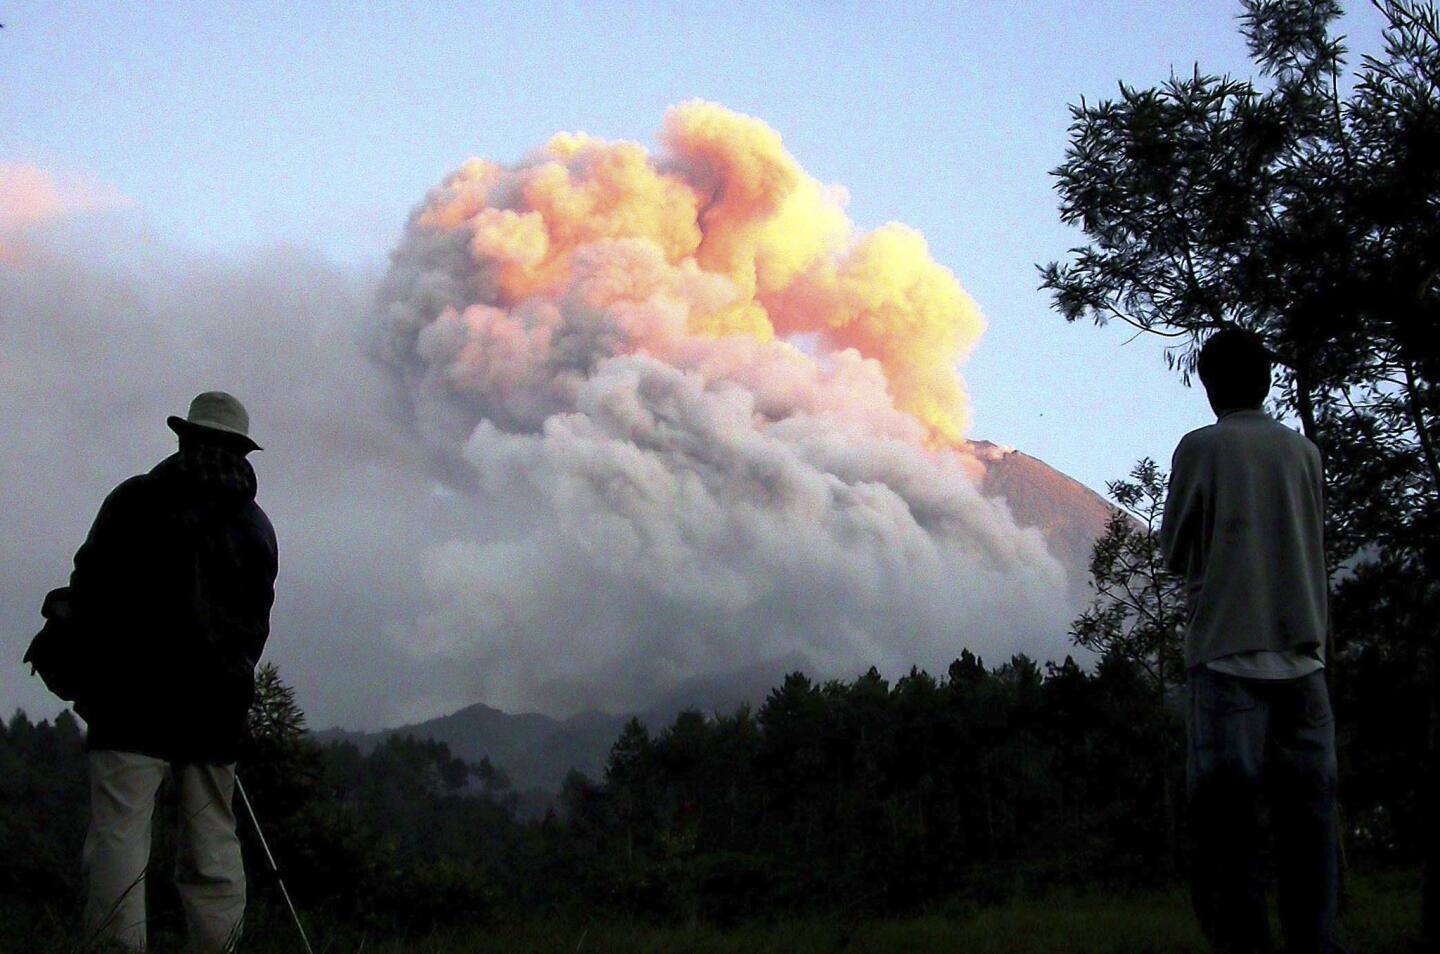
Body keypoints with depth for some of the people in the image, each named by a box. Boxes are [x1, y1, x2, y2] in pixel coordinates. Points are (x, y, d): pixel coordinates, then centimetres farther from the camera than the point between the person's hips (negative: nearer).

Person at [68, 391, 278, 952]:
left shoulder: (135, 500, 1)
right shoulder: (257, 526, 14)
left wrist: (92, 681, 9)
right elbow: (256, 622, 12)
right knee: (213, 852, 7)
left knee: (117, 838, -6)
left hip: (135, 700, -4)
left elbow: (87, 593, 0)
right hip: (218, 707, 4)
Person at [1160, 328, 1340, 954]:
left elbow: (1174, 549, 4)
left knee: (1227, 810, -4)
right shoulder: (1304, 451, 10)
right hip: (1302, 653, 4)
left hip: (1228, 650, -4)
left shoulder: (1202, 448, -1)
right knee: (1307, 809, 3)